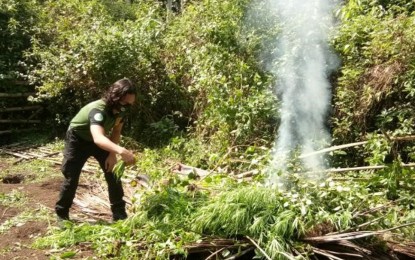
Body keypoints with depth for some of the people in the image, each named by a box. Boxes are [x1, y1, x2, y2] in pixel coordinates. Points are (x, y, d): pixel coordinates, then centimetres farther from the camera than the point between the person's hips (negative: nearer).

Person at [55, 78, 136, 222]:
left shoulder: (120, 110, -19)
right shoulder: (98, 110, -42)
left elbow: (116, 132, -2)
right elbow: (98, 138, -60)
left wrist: (112, 154, -14)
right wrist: (120, 151, -77)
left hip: (99, 140, 6)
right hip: (77, 140, -6)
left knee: (113, 174, -1)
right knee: (71, 178, -5)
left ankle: (119, 213, 10)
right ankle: (61, 215, 15)